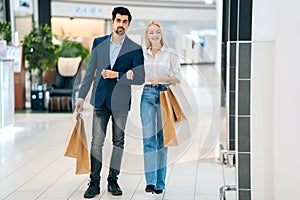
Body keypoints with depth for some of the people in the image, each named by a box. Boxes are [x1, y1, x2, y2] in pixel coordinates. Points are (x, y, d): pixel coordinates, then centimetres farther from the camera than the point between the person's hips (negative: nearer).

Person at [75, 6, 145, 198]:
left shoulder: (135, 49, -4)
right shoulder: (99, 43, 4)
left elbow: (140, 78, -8)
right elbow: (90, 72, 8)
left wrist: (117, 75, -18)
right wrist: (81, 96, 6)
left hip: (120, 101, -1)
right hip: (100, 100, 1)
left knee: (118, 142, 9)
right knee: (96, 142, -1)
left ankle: (113, 180, 21)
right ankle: (94, 182, 5)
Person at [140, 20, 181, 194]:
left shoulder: (171, 53, 3)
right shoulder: (142, 53, 11)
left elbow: (178, 78, 1)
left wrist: (161, 78, -15)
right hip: (147, 95, 2)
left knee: (162, 138, 3)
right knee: (148, 137, -8)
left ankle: (160, 182, 10)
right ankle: (150, 181, -7)